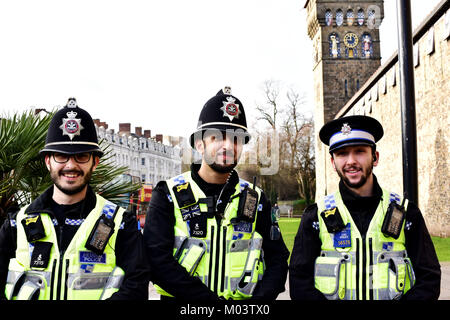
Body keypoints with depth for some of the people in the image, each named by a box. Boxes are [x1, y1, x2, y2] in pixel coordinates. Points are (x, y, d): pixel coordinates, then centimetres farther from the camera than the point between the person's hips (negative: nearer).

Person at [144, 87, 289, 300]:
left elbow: (277, 260, 7)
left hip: (245, 299, 1)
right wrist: (210, 299, -17)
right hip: (182, 300, -1)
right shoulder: (168, 196, 0)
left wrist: (260, 297, -11)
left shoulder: (256, 200, 9)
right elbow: (158, 260, -10)